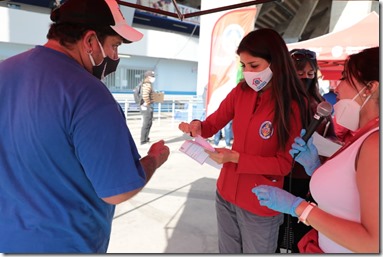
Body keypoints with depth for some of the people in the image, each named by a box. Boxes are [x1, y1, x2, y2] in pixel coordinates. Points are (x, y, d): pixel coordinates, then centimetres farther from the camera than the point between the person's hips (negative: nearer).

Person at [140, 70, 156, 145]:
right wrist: (148, 103, -20)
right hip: (147, 107, -11)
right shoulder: (148, 84, -18)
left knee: (149, 123, 20)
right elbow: (145, 95, -32)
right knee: (146, 124, -2)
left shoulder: (147, 84, 14)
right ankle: (143, 140, 7)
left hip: (147, 107, 11)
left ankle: (145, 138, 31)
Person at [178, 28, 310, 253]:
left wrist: (235, 158, -25)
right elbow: (213, 124, 4)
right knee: (227, 251, 24)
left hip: (260, 205, -4)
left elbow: (285, 163, -15)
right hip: (226, 193, 5)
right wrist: (198, 127, -19)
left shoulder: (293, 105, -17)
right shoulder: (241, 91, -4)